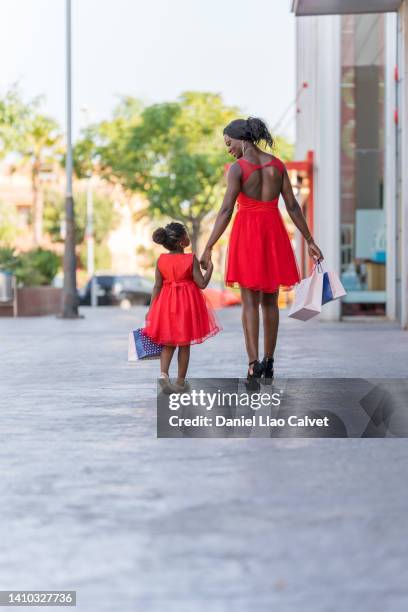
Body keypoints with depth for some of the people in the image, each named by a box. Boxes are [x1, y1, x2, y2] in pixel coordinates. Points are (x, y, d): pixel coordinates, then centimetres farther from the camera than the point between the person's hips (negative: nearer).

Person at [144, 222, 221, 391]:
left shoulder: (161, 260, -4)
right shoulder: (191, 259, -13)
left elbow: (157, 286, -3)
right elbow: (202, 284, -13)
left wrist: (151, 309, 2)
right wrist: (210, 267, 0)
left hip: (166, 305, 3)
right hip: (187, 306, -3)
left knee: (168, 344, 13)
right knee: (184, 344, 9)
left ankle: (164, 373, -9)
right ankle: (180, 381, 14)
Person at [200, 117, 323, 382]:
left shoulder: (238, 168, -10)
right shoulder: (278, 164, 4)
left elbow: (226, 210, -17)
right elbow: (292, 206, 3)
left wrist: (208, 248, -17)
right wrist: (310, 241, 8)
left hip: (247, 232, -4)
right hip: (273, 232, 4)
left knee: (250, 302, -2)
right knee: (270, 300, 14)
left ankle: (254, 362, -17)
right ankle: (268, 363, 18)